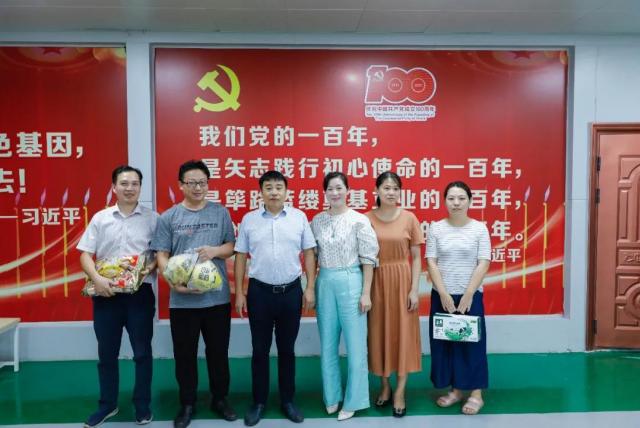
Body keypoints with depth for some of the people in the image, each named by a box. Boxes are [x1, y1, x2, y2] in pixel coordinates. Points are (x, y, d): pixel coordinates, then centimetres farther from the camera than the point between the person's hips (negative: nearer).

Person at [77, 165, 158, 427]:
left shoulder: (152, 218, 0)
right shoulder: (100, 218, 4)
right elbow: (85, 254, 3)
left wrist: (151, 267, -18)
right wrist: (97, 279, -12)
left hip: (140, 293, -2)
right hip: (106, 294, 2)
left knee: (142, 352, 8)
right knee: (107, 353, 13)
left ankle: (142, 405, 25)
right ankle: (107, 404, 31)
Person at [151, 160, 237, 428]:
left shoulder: (220, 213, 3)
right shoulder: (168, 217, 0)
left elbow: (232, 246, 7)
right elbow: (161, 255, -2)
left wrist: (215, 250, -15)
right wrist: (173, 282, -18)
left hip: (217, 296, 1)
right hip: (182, 299, 0)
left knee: (218, 351, 13)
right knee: (184, 354, 12)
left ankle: (220, 399, 32)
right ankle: (187, 404, 30)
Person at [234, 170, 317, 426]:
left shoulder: (299, 217, 0)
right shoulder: (249, 220, 1)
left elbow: (309, 253, 2)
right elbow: (241, 257, 4)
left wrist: (310, 288, -2)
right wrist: (239, 293, 0)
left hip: (291, 291, 0)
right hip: (259, 291, 0)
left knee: (287, 349, 12)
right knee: (260, 350, 10)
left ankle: (287, 401, 28)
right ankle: (259, 402, 26)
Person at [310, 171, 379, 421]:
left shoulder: (359, 220, -6)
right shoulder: (317, 221, 5)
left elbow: (368, 258, -6)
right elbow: (312, 256, 10)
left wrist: (366, 293, -9)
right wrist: (311, 287, 7)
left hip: (351, 282, -3)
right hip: (325, 283, 4)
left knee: (355, 344, 4)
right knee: (327, 344, 13)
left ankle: (352, 400, 20)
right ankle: (331, 396, 30)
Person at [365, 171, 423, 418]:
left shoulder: (409, 219, -2)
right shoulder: (367, 219, -2)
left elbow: (416, 257, 0)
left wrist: (414, 289, -6)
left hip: (402, 281, 0)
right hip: (376, 281, 1)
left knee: (403, 332, 4)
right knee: (379, 332, 9)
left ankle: (400, 391, 18)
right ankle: (385, 386, 28)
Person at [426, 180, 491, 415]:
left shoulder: (479, 228, -4)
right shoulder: (436, 228, -1)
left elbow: (483, 264, -7)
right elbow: (431, 263, -4)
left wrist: (468, 295, -13)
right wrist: (444, 294, -11)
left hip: (471, 295, -2)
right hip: (442, 295, 2)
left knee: (472, 342, 6)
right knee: (445, 341, 9)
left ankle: (476, 393, 20)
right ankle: (455, 389, 26)